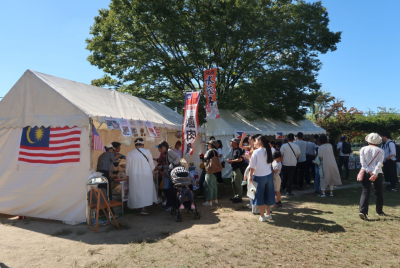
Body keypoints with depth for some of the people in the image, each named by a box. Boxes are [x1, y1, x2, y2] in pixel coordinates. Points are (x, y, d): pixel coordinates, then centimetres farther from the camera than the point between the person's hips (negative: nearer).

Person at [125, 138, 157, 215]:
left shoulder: (130, 154, 2)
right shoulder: (147, 152, -1)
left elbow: (128, 167, 6)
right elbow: (151, 164, 3)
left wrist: (128, 174, 18)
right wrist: (153, 174, 14)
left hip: (134, 176, 1)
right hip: (146, 175, -1)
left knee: (137, 191, 8)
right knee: (146, 190, 7)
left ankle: (140, 207, 11)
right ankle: (143, 208, 2)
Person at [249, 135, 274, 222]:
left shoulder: (256, 152, -16)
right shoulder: (268, 151, 2)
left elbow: (252, 167, -15)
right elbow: (269, 163, 6)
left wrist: (251, 176, -4)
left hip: (259, 176, -6)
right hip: (269, 175, 6)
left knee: (259, 196, 8)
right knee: (268, 195, 17)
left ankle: (262, 216, 14)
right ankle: (268, 214, 30)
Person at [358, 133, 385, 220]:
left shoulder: (363, 149, 2)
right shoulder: (381, 151, 1)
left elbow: (363, 162, -8)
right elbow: (379, 163, -12)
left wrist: (369, 172, -10)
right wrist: (375, 174, -18)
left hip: (366, 173, 0)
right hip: (377, 174, 0)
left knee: (365, 192, -2)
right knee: (378, 192, 16)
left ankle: (362, 211, -17)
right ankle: (379, 211, 29)